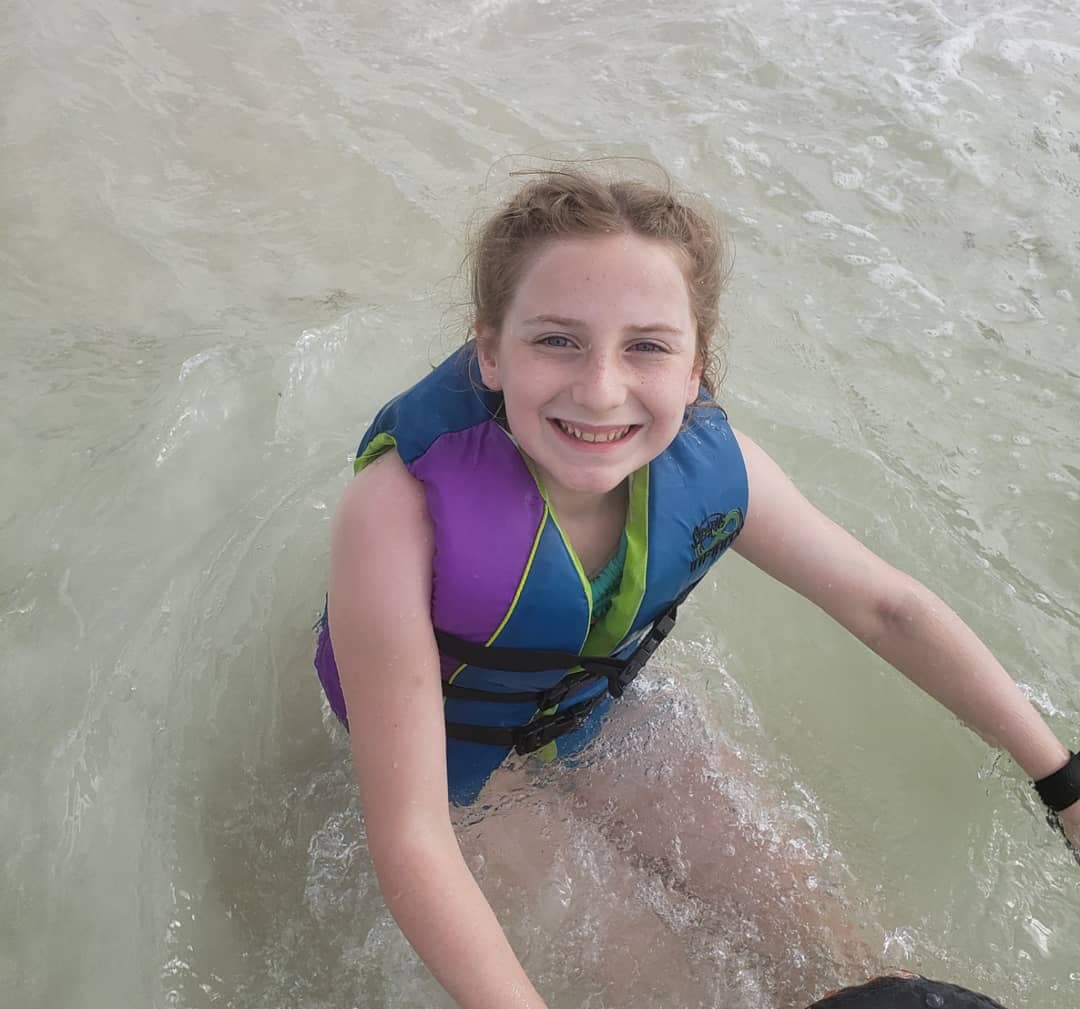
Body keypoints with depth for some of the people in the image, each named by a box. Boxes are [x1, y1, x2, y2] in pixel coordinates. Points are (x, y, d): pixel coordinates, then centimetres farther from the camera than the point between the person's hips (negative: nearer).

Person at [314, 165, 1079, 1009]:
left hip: (596, 727, 4)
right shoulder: (401, 511, -40)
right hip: (456, 773, -3)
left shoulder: (711, 463, -26)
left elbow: (887, 606, -10)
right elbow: (410, 839, -36)